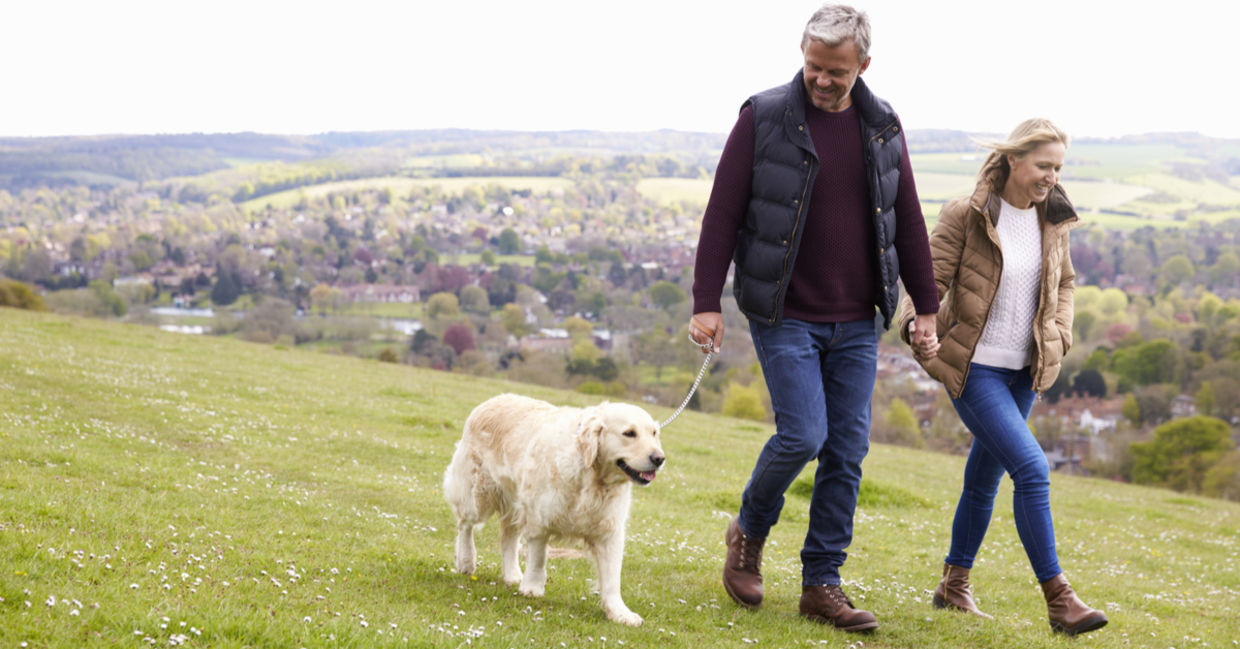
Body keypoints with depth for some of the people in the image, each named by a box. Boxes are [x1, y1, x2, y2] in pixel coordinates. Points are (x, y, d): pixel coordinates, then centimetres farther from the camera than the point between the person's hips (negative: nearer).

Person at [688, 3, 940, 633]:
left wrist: (926, 308, 11)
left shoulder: (882, 127, 6)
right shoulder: (764, 119, -7)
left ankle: (822, 585, 14)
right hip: (784, 316, -4)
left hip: (856, 323, 4)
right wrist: (706, 303, -12)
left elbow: (907, 221, 12)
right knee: (802, 435, -14)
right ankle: (749, 531, 16)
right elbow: (722, 214, -7)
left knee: (847, 451, 3)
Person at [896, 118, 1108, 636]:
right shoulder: (966, 216, -12)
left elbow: (1064, 282, 20)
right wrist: (918, 326, -30)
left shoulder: (1052, 220, 5)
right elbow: (930, 278, -11)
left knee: (985, 474, 15)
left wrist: (1059, 335, 5)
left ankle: (955, 583, 31)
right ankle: (1057, 598, -12)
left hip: (1023, 370, 6)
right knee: (1031, 469, -17)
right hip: (974, 367, -6)